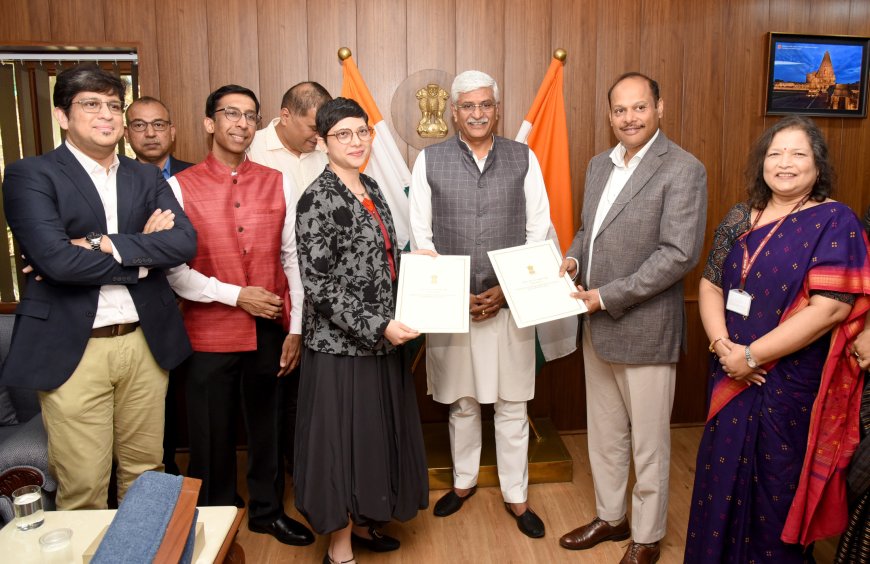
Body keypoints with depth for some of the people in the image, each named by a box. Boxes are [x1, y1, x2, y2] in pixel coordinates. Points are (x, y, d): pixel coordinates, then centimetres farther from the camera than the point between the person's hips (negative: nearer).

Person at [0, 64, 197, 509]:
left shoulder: (146, 177, 11)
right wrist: (143, 253, -9)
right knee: (82, 488, 5)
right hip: (72, 349, -4)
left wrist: (106, 245, -16)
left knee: (145, 472, 15)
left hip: (146, 342, 4)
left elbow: (185, 241, -5)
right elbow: (56, 258, -18)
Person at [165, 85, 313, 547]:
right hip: (210, 333, -2)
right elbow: (171, 268, -7)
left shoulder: (277, 183, 4)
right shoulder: (180, 186, -3)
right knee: (212, 435, 10)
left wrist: (296, 328, 0)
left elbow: (292, 258, 4)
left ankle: (267, 510, 36)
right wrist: (235, 294, -13)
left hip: (270, 330, 2)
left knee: (267, 426, 15)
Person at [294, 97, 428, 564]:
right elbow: (318, 285, -19)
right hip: (341, 343, -8)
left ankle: (361, 522, 37)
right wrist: (378, 327, -21)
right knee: (344, 437, 4)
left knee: (375, 432, 17)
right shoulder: (318, 198, -15)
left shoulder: (370, 189, 9)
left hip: (381, 339, 8)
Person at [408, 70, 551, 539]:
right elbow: (420, 234, 0)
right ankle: (463, 482, 36)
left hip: (510, 301, 0)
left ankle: (516, 496, 26)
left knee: (512, 406, 9)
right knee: (461, 402, 15)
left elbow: (539, 231, 1)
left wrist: (507, 290, -8)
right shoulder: (429, 161, 1)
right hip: (450, 301, 0)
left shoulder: (524, 159, 2)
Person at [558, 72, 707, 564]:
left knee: (648, 445, 10)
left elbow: (679, 254, -20)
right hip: (596, 326, 7)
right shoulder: (600, 165, 10)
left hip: (646, 329, -7)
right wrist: (572, 259, -3)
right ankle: (610, 518, 40)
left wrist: (606, 296, -19)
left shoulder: (684, 170, -13)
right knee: (604, 434, 20)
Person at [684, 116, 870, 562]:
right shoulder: (739, 219, 5)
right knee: (724, 477, 16)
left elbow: (830, 308, -18)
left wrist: (752, 356, -18)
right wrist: (721, 343, -11)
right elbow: (710, 284, 6)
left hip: (792, 385, -4)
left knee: (778, 488, 11)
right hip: (731, 377, 5)